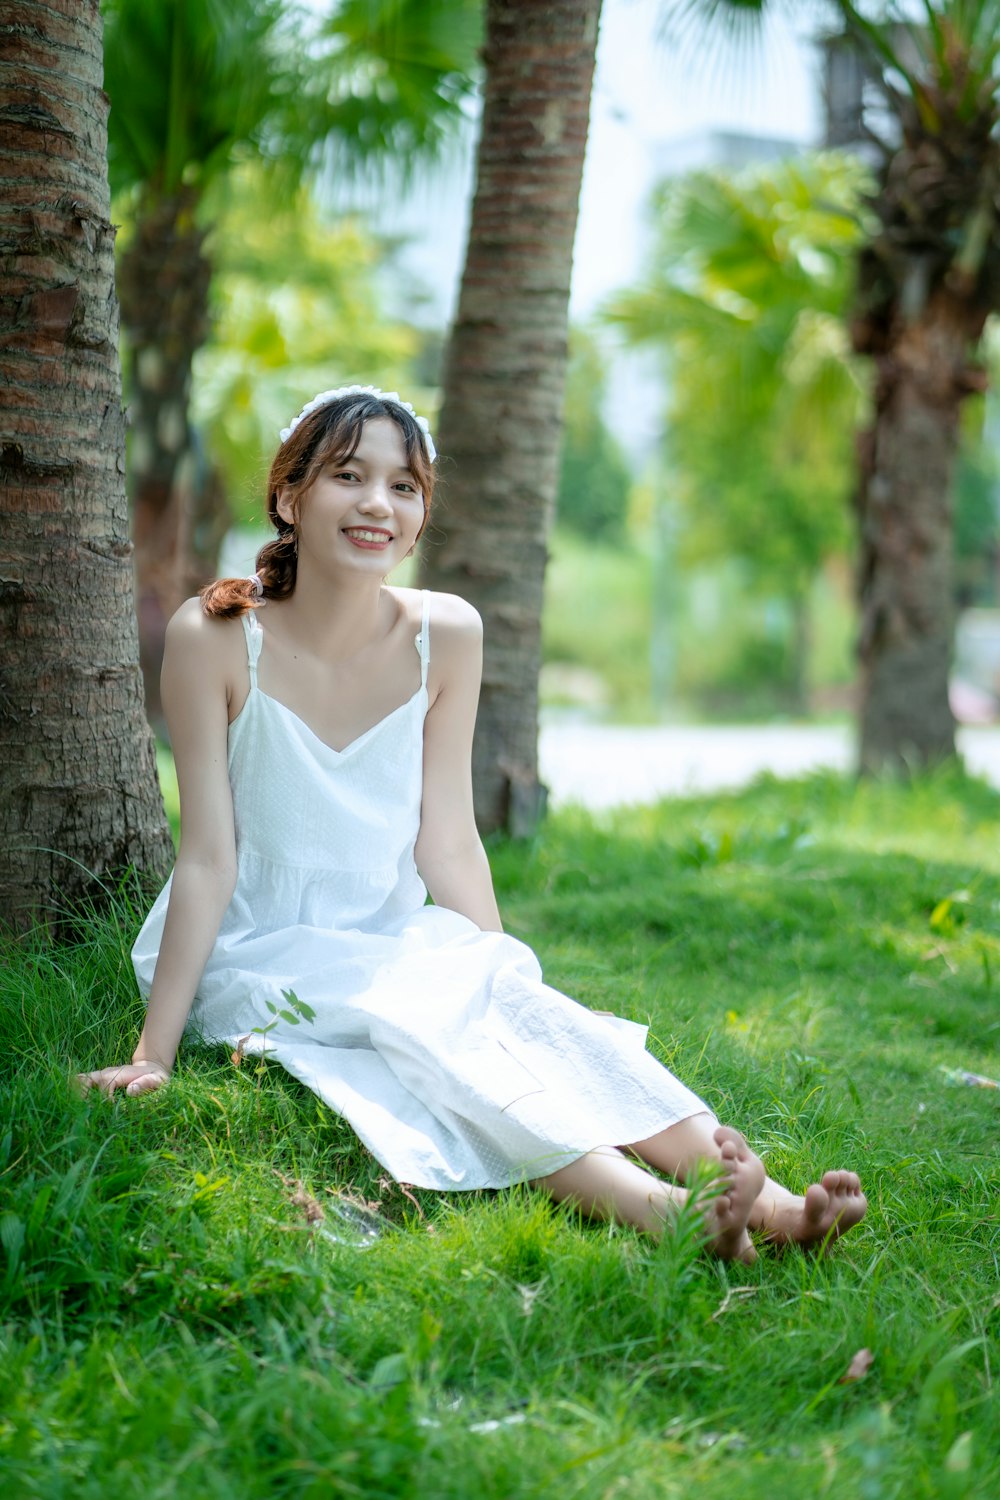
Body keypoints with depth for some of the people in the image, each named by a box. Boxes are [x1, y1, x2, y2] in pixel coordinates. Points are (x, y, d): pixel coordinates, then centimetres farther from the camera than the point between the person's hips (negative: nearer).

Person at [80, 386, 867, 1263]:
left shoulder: (445, 636, -3)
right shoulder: (216, 637, -13)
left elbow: (449, 843, 1)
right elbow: (208, 857, -12)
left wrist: (505, 985, -2)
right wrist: (153, 1056, -14)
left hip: (396, 953, 4)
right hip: (259, 964, -3)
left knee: (540, 1023, -25)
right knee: (423, 1037, -31)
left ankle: (760, 1201, -41)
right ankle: (659, 1210, -49)